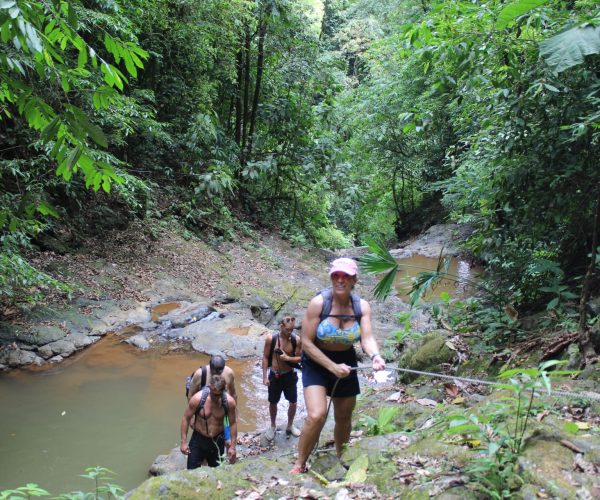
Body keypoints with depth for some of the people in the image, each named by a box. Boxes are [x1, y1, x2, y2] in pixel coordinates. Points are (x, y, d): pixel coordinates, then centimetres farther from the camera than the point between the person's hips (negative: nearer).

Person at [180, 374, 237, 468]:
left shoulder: (229, 402, -17)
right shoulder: (197, 398, -20)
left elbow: (232, 423, -3)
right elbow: (186, 418, -8)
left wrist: (232, 447, -2)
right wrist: (183, 442, -8)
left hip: (217, 441, 1)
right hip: (198, 440, -1)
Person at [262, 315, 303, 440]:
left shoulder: (297, 340, -13)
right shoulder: (271, 339, -16)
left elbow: (300, 358, -5)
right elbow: (265, 357, -6)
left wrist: (288, 358, -24)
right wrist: (265, 376, -8)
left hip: (290, 375, 1)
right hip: (274, 375, -1)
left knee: (293, 402, 11)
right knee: (273, 403, 13)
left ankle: (290, 426, 34)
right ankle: (272, 427, 36)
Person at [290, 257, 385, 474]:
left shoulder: (362, 306, -10)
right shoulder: (318, 303, -20)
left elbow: (367, 338, -21)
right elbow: (307, 343, -19)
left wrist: (375, 356, -43)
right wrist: (333, 367, -24)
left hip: (345, 363, 4)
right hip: (316, 363, -4)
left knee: (344, 418, 18)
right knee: (316, 416, -22)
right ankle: (300, 464, -2)